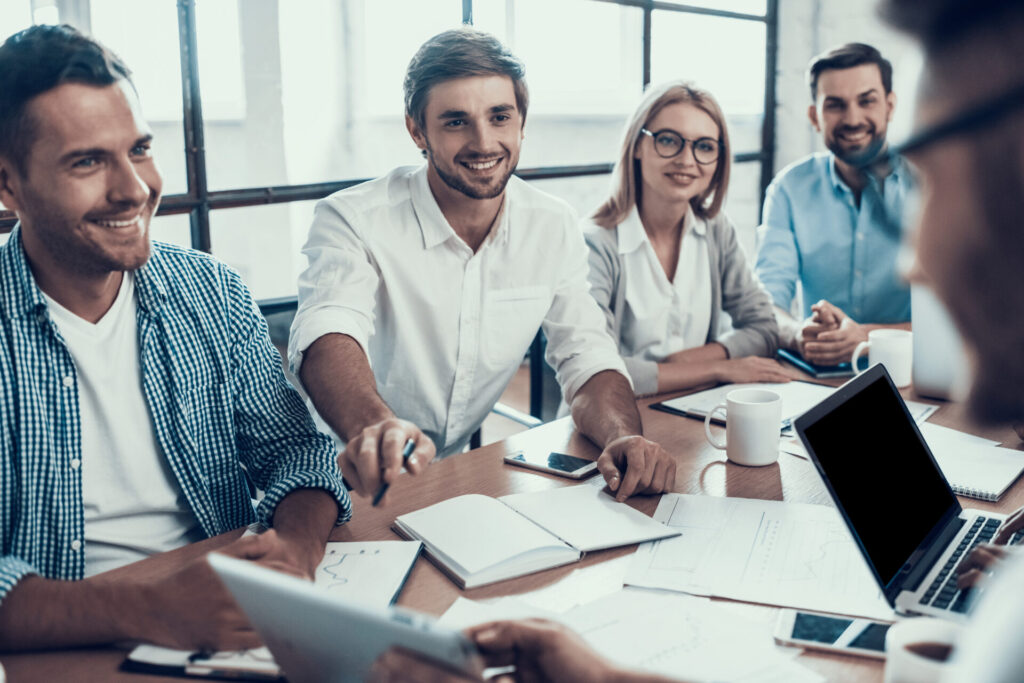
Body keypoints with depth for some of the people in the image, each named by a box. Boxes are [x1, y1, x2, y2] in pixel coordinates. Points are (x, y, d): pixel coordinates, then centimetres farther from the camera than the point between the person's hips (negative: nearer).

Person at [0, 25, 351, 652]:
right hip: (65, 648, -2)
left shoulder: (213, 294, 2)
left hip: (230, 619, 3)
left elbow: (294, 448, 4)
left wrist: (296, 544, -17)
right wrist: (144, 607, -32)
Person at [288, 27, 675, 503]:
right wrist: (374, 426, -54)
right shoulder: (353, 221, -15)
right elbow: (328, 336, -32)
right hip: (359, 485, -1)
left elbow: (586, 361, -2)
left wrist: (624, 437, -25)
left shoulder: (553, 228, -1)